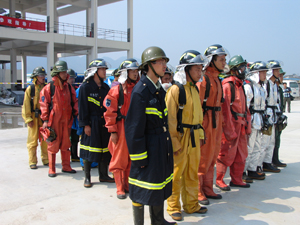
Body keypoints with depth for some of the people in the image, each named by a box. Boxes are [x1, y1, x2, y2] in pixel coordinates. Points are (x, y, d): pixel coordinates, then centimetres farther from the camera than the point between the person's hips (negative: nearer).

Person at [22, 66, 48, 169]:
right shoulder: (30, 88, -2)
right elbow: (26, 105, -3)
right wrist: (28, 119, -9)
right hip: (34, 116, -3)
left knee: (45, 139, 7)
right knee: (33, 140, 0)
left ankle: (45, 159, 19)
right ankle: (32, 162, 7)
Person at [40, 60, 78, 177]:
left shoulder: (69, 88, 10)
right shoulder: (49, 87, -4)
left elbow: (74, 102, 13)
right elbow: (44, 104, -5)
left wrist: (77, 113, -1)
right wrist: (45, 120, -8)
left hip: (66, 120, 4)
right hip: (54, 120, -4)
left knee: (66, 144, 11)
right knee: (53, 144, 1)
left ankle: (66, 166, 22)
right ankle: (51, 169, 10)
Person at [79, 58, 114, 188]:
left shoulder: (106, 87, 11)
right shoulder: (85, 87, -6)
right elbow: (83, 107, -9)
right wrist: (85, 124, -12)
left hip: (104, 123, 6)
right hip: (92, 124, -5)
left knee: (104, 149, 11)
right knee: (89, 150, 0)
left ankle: (103, 175, 24)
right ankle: (87, 177, 13)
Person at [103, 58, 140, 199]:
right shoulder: (116, 90, -7)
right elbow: (110, 112, -8)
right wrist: (112, 131, -11)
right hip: (121, 128, -4)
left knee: (132, 159, 11)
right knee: (119, 159, 3)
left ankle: (128, 185, 25)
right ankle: (120, 188, 13)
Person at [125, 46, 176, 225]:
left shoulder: (160, 90, 9)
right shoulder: (140, 91, -18)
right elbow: (134, 127, -19)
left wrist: (168, 144, 17)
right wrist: (139, 157, -18)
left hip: (163, 146, 9)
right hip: (149, 146, -9)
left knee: (161, 183, 20)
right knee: (143, 187, 5)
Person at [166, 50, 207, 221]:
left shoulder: (195, 89, 12)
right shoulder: (175, 90, -13)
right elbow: (170, 119, -15)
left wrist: (200, 134, 14)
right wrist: (174, 142, -17)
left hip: (194, 137, 8)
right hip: (181, 136, -7)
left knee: (192, 173, 16)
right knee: (177, 174, 4)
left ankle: (191, 204, 30)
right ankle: (174, 207, 19)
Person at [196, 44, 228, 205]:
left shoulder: (216, 79, 15)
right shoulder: (203, 78, -14)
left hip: (216, 122, 9)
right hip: (206, 121, -9)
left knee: (212, 157, 15)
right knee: (202, 158, -1)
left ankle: (207, 189, 26)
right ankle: (197, 192, 10)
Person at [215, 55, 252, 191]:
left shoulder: (240, 85, 16)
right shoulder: (227, 85, -13)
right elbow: (225, 110, -18)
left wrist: (247, 126, 15)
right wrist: (230, 131, -19)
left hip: (241, 125, 9)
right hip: (230, 125, -9)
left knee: (241, 154, 14)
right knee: (226, 154, -1)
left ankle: (236, 180, 26)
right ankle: (219, 180, 14)